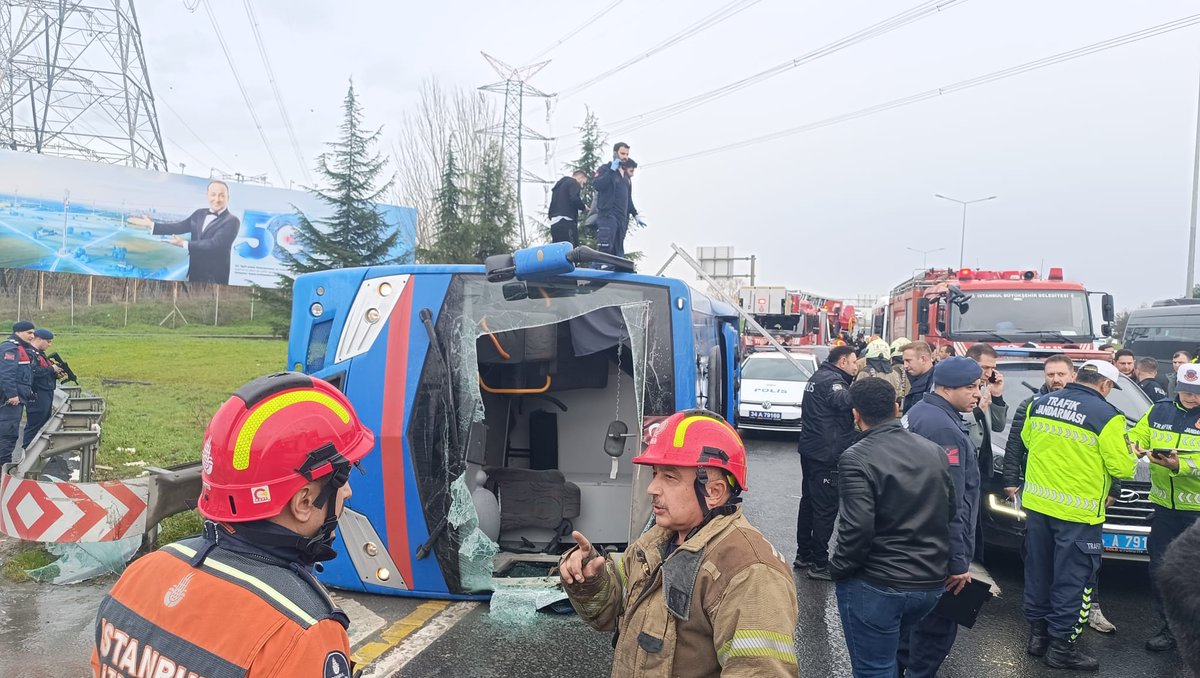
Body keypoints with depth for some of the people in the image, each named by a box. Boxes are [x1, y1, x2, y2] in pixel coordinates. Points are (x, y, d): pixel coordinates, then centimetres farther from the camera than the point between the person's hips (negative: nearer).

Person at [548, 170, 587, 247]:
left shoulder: (558, 185, 29)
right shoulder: (573, 183, 3)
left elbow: (551, 207, 26)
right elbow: (574, 199, -15)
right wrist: (584, 207, 3)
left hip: (554, 223, 9)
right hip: (566, 222, -8)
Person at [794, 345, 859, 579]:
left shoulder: (819, 377, 16)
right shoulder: (831, 380, -16)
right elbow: (846, 401, -35)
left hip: (811, 450, 10)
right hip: (826, 454, -10)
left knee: (809, 502, 16)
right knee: (826, 507, -4)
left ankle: (804, 555, 25)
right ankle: (820, 563, 1)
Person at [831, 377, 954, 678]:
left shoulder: (856, 458, -18)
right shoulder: (934, 451, 3)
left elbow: (856, 528, -24)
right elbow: (950, 510, 12)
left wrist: (838, 569, -9)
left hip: (877, 586, -7)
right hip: (931, 583, 7)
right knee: (889, 652, 27)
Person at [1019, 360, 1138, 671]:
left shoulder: (1040, 403, 3)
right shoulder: (1106, 415, -13)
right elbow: (1121, 467, -9)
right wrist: (1130, 458, 13)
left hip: (1036, 503, 6)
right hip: (1077, 511, -5)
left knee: (1038, 570, 17)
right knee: (1072, 579, 7)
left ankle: (1038, 633, 29)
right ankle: (1061, 646, 15)